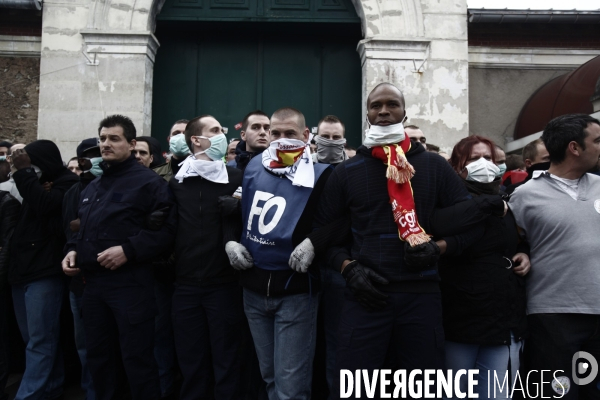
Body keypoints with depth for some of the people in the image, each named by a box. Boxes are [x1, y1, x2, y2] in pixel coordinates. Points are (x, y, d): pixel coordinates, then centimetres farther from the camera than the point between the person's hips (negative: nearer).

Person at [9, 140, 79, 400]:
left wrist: (24, 171, -11)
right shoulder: (34, 183, 21)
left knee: (39, 341, -6)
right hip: (21, 270, 8)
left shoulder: (67, 182, -1)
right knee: (34, 339, 12)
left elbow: (45, 205, -17)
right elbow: (22, 221, 16)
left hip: (44, 272, -8)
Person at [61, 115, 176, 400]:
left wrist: (129, 250, -22)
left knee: (136, 357, 0)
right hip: (92, 282, 8)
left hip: (130, 282, -7)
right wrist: (72, 250, 8)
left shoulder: (148, 182, -7)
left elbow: (165, 230, -14)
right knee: (96, 353, 18)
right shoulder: (92, 187, 18)